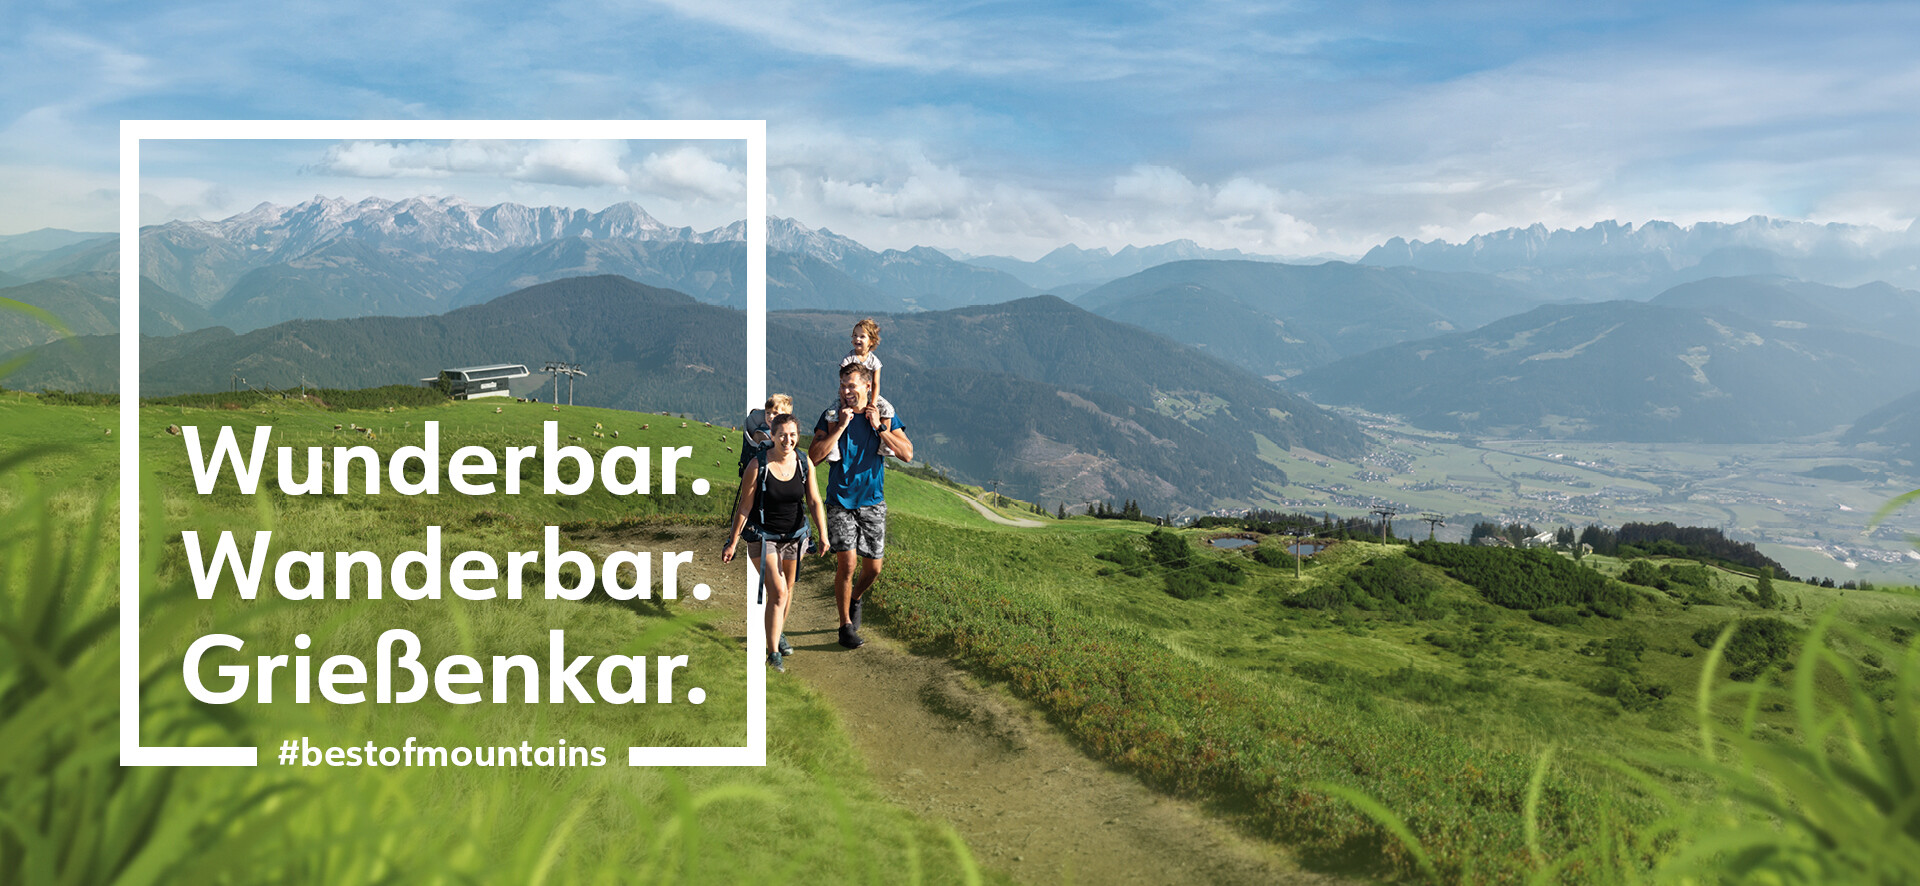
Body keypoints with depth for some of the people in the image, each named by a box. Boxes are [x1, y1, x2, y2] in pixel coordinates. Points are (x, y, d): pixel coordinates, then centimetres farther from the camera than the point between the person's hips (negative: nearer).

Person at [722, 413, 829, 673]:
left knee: (787, 589, 19)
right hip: (764, 536, -4)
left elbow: (814, 503, -2)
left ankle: (779, 633, 44)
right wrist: (733, 543, -9)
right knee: (777, 592, -13)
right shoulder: (757, 466, -18)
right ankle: (773, 653, -5)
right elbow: (744, 507, -12)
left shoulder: (805, 464, -7)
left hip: (795, 535, 4)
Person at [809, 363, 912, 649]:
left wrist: (879, 427, -14)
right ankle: (846, 625, 2)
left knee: (873, 568, 5)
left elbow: (907, 454, -6)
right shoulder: (831, 416, -1)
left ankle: (855, 598, 38)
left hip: (873, 501, 2)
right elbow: (814, 456, -11)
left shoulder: (885, 415, 3)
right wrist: (840, 427, -17)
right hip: (840, 501, -2)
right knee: (846, 562, -13)